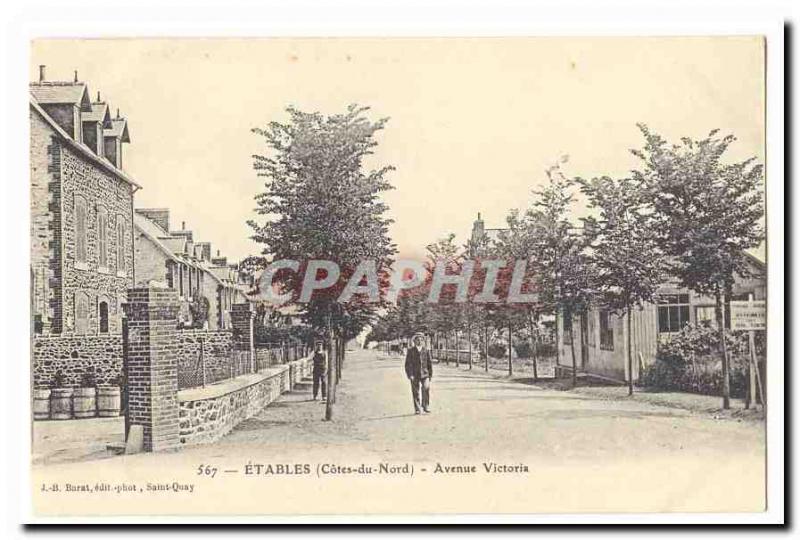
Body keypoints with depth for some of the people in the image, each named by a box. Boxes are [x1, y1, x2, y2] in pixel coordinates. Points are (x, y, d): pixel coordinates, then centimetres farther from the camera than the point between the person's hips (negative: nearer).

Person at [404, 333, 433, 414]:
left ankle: (425, 405, -4)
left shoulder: (426, 350, 7)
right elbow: (408, 363, -2)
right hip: (414, 375, -1)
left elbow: (429, 363, 11)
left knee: (426, 388, -19)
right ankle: (417, 409, 10)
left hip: (424, 374, 1)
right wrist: (410, 375, -11)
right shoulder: (410, 350, 1)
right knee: (415, 392, 1)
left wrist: (430, 374, 8)